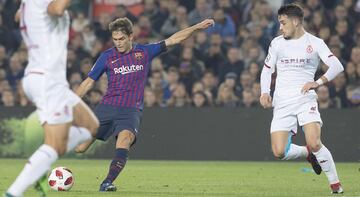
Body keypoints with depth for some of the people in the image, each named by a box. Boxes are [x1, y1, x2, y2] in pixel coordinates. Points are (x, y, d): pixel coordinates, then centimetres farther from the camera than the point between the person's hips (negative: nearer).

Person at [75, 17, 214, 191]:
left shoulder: (144, 52, 7)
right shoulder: (107, 57, 5)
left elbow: (173, 40, 11)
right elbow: (88, 82, 10)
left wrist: (197, 27, 6)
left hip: (131, 111, -1)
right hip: (107, 107, 1)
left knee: (124, 139, -31)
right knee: (80, 148, -4)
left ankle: (107, 183, -35)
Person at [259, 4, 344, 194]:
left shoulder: (314, 43, -1)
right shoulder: (277, 43, 9)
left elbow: (337, 66, -10)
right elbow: (267, 69, 18)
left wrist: (318, 82, -24)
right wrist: (265, 93, 0)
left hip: (306, 100, -3)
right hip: (282, 103, 3)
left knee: (314, 143, -24)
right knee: (279, 152, -10)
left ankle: (335, 183, -6)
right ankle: (308, 153, 22)